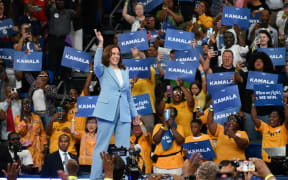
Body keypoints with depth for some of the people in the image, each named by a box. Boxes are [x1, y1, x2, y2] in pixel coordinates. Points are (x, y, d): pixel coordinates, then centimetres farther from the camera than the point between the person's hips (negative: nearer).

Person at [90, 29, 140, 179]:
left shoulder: (124, 72, 19)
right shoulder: (103, 70, 5)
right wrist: (100, 44, -29)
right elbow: (97, 64, -19)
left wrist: (134, 113, 26)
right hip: (107, 112, -5)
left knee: (124, 148, 0)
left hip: (124, 114, 5)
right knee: (101, 146, -4)